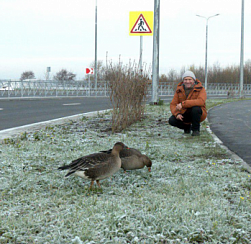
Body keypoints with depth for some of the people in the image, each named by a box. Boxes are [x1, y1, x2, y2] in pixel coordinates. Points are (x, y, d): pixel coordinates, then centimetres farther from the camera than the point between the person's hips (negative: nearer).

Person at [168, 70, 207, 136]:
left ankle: (196, 129, -12)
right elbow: (173, 104, -4)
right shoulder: (179, 91, -1)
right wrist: (177, 114, -27)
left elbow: (201, 101, -34)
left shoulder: (200, 89, -14)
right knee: (171, 120, -21)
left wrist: (183, 104, -38)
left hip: (198, 114, -4)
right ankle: (187, 126, 11)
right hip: (184, 114, 4)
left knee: (195, 108, -36)